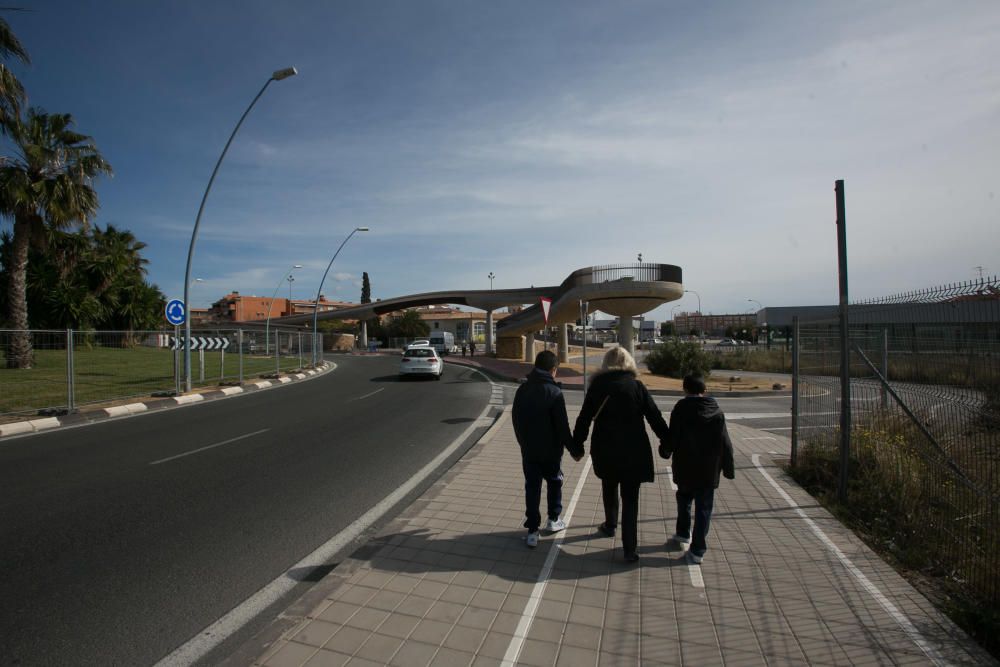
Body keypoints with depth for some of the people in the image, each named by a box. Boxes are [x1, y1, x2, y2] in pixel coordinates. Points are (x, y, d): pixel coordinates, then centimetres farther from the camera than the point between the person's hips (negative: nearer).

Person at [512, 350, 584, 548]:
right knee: (554, 482, 19)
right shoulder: (554, 392, -17)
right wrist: (575, 450, -6)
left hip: (528, 450, 4)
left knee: (532, 487, 9)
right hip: (550, 450, -4)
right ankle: (553, 520, 31)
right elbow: (562, 426, -17)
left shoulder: (522, 389, 1)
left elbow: (515, 419, 9)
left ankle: (532, 530, 10)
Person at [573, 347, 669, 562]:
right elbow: (655, 417, -3)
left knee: (609, 489, 25)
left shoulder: (598, 386, -4)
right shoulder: (637, 386, -5)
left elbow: (584, 419, -3)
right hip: (633, 451, -1)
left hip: (605, 450, 1)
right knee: (630, 499, 6)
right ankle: (630, 548, 5)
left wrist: (577, 444, 7)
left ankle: (610, 525, 42)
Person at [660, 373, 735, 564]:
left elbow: (672, 438, -11)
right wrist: (728, 469, 11)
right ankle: (698, 550, 11)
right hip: (709, 471, 2)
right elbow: (726, 444, 2)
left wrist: (665, 451, 10)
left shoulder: (681, 409, -12)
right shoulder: (717, 411, -2)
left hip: (686, 469, -2)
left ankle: (683, 533, 36)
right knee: (704, 509, 9)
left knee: (684, 499, 23)